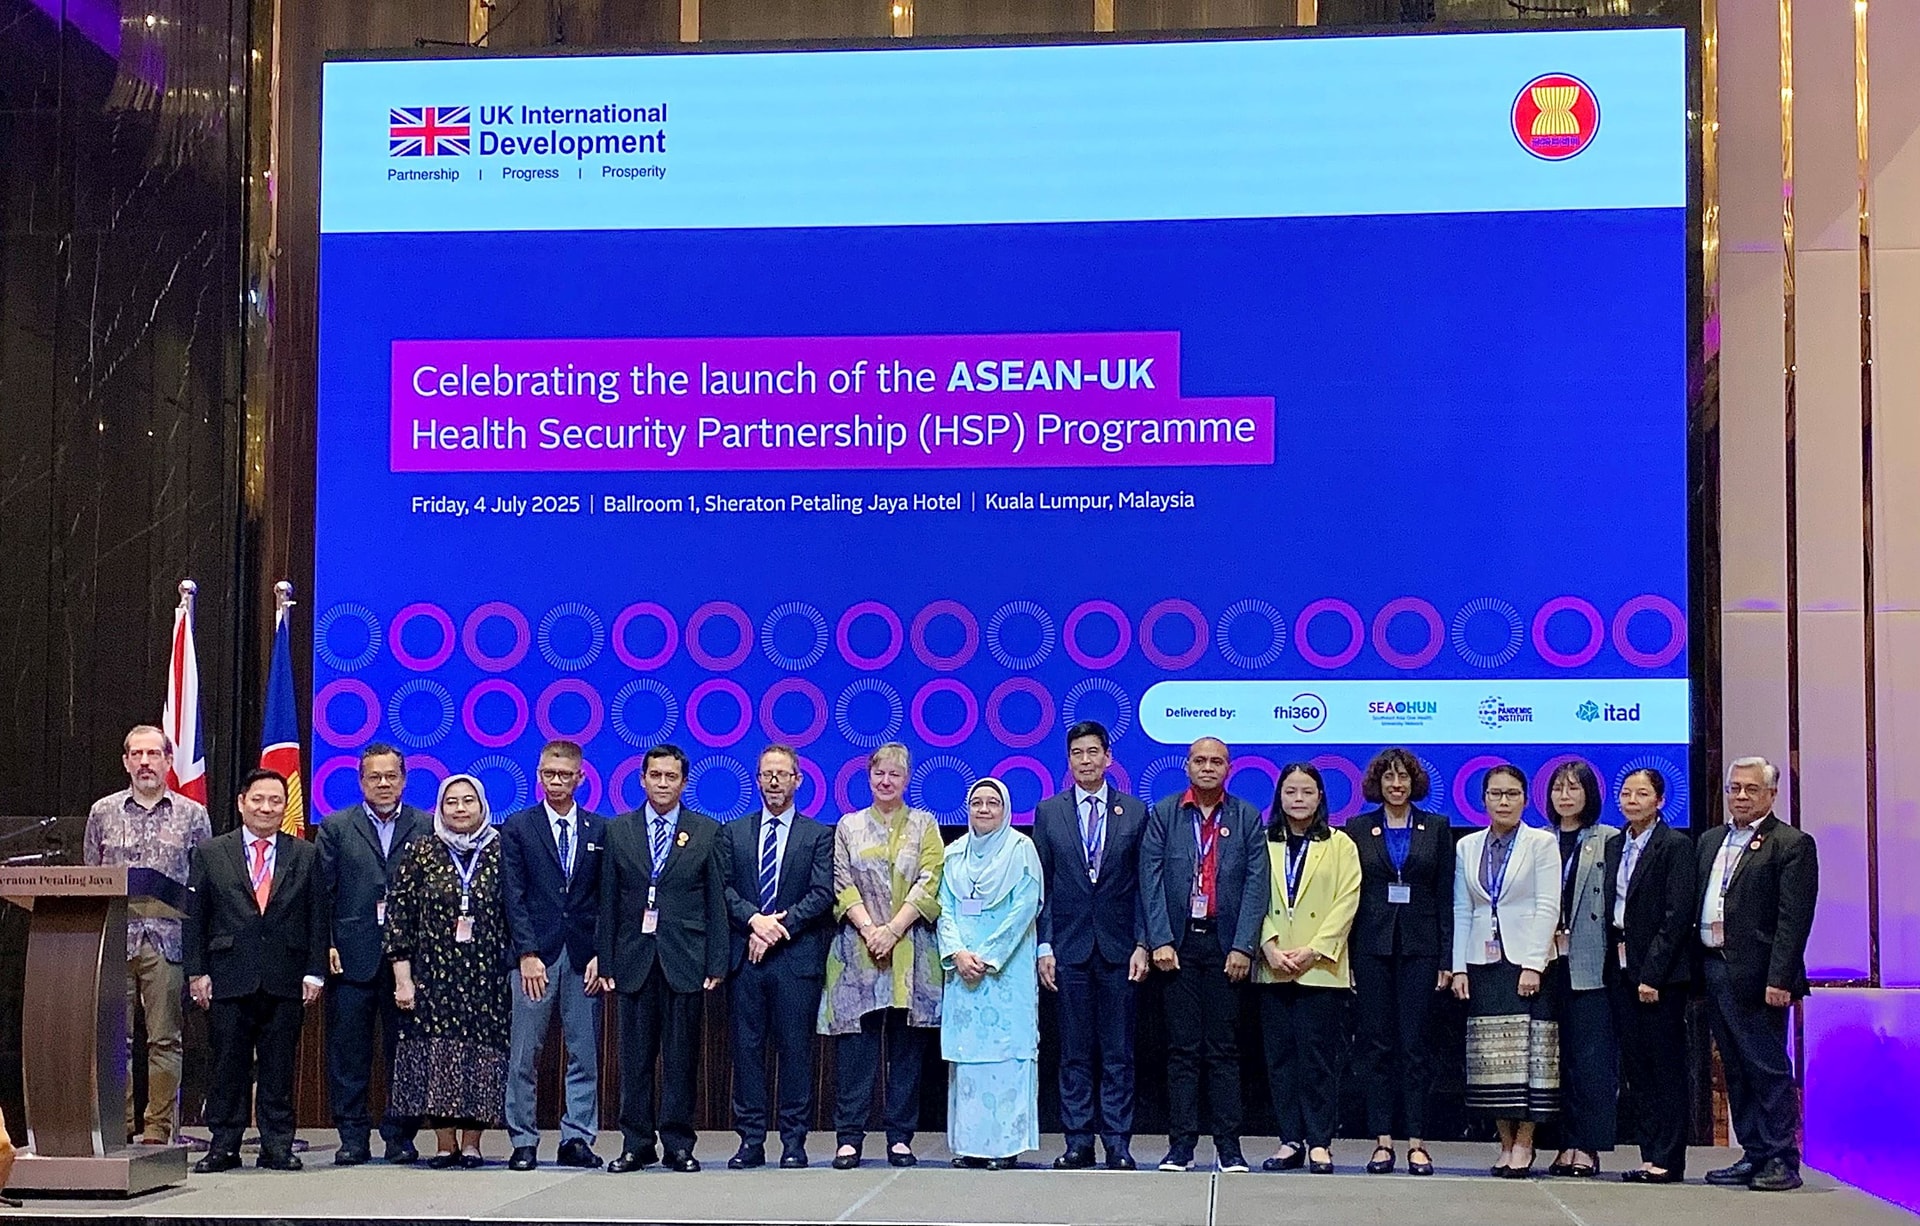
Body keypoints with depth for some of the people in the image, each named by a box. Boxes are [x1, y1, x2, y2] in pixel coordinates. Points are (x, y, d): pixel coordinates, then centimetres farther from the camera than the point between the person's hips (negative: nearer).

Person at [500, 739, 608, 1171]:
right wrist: (527, 954, -10)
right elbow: (514, 896, -1)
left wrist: (601, 955, -2)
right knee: (523, 1054, -2)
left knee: (585, 1054, 3)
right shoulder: (518, 827, 5)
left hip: (584, 957, 2)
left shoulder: (599, 830, 10)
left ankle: (577, 1140, 10)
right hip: (536, 956, -2)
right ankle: (523, 1142, 6)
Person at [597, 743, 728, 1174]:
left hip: (685, 960, -1)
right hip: (635, 958, 1)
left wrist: (716, 963, -3)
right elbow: (608, 901, 8)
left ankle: (679, 1144, 8)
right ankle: (636, 1144, 11)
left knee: (681, 1057, 2)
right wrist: (605, 961, 1)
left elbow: (717, 901, 4)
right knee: (635, 1057, 4)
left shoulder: (706, 832, 6)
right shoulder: (619, 831, 9)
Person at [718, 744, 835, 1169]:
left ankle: (794, 1142, 6)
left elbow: (823, 894, -3)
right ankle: (751, 1141, 8)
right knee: (747, 1049, 3)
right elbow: (723, 888, 5)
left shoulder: (818, 835, 7)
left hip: (797, 959, -2)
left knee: (796, 1050, 0)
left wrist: (778, 926, -12)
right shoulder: (733, 833, 14)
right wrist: (755, 919, -12)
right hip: (745, 958, 2)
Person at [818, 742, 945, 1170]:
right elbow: (843, 885, 4)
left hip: (911, 951, 0)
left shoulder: (924, 825, 9)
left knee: (907, 1047, 1)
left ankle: (901, 1137, 6)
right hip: (858, 950, 0)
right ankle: (849, 1137, -1)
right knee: (855, 1046, -3)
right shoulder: (849, 826, 11)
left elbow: (929, 883, -1)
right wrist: (870, 931, -11)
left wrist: (893, 930, -12)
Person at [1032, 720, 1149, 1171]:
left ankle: (1118, 1144, 7)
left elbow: (1144, 885, 4)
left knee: (1118, 1053, 2)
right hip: (1069, 946, 0)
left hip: (1118, 948, 0)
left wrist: (1142, 944, -4)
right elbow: (1041, 885, 6)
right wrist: (1043, 946, -1)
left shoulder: (1135, 812, 5)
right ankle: (1078, 1142, 9)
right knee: (1074, 1053, 4)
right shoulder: (1048, 812, 7)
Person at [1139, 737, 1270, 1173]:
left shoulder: (1247, 817, 6)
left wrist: (1243, 946, -8)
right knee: (1182, 1048, 2)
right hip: (1178, 943, 0)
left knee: (1223, 1048, 3)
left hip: (1225, 945, 0)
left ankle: (1228, 1146, 7)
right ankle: (1181, 1144, 5)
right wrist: (1160, 940, -8)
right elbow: (1150, 880, 1)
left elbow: (1256, 884, 1)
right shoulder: (1164, 814, 6)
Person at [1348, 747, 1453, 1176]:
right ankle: (1382, 1140, 6)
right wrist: (1345, 957, -1)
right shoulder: (1358, 830, 7)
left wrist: (1446, 959, 0)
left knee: (1416, 1044, 0)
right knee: (1375, 1044, 2)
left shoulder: (1437, 828, 7)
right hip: (1372, 946, 1)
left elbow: (1445, 897, 5)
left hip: (1419, 947, 0)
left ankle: (1416, 1142, 4)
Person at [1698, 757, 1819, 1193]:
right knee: (1736, 1070, 11)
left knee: (1768, 1068, -4)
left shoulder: (1792, 844, -5)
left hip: (1756, 975, -7)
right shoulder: (1710, 841, 18)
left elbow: (1794, 919, -12)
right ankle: (1755, 1155, 18)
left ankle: (1781, 1161, 2)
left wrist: (1780, 979, -18)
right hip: (1714, 969, 7)